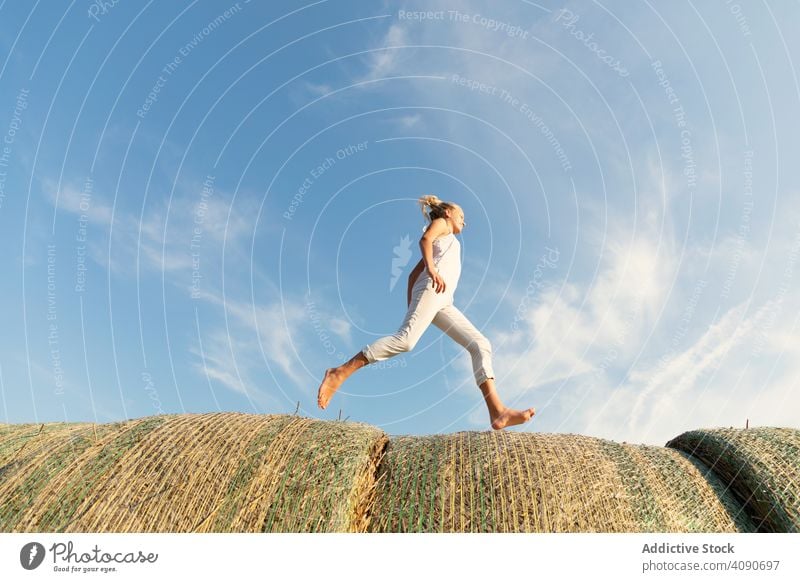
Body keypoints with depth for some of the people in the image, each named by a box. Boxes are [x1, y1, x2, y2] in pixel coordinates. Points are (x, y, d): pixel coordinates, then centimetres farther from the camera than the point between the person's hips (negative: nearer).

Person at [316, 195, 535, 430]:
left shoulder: (440, 242, 39)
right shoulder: (441, 223, 18)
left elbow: (413, 274, 32)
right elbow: (425, 239, -6)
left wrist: (411, 307, 23)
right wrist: (431, 269, -23)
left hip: (443, 302, 8)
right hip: (432, 288, -8)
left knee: (481, 344, -7)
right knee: (406, 339, -28)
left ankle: (498, 412, -21)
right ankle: (340, 373, -25)